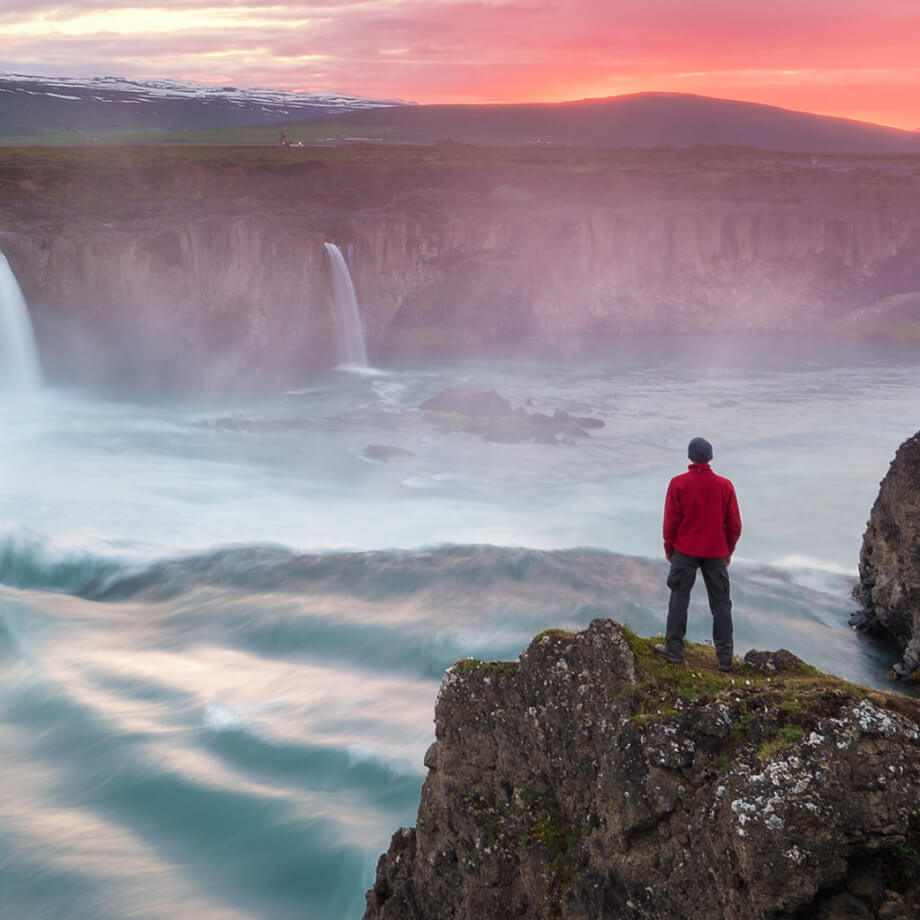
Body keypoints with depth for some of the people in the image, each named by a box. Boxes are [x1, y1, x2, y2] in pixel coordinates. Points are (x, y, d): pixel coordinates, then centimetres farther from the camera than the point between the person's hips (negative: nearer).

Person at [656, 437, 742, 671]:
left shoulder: (678, 484, -10)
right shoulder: (725, 485, -4)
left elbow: (671, 520, -7)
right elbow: (734, 524, 0)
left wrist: (668, 548, 8)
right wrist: (728, 551, 14)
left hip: (684, 551, -1)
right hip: (716, 553, 2)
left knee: (679, 599, 9)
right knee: (720, 603, 8)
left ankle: (674, 649, 13)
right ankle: (725, 656, 10)